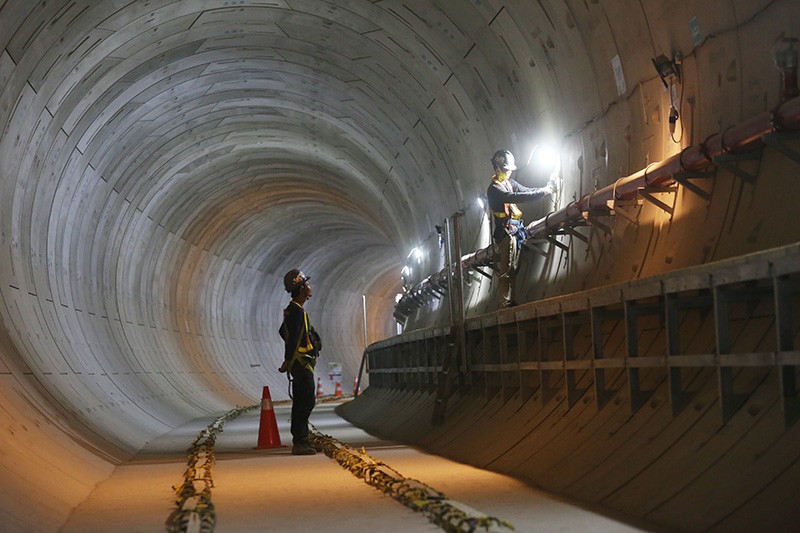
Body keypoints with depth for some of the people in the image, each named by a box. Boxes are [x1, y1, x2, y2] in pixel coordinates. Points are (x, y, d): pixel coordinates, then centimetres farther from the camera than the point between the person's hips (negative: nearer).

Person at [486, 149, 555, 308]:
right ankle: (505, 304, -4)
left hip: (515, 231, 9)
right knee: (506, 271, -7)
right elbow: (515, 197, -27)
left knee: (513, 269, 13)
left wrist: (546, 189, -5)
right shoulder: (494, 189, -16)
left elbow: (526, 190, 12)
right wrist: (543, 192, -27)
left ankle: (510, 302, 20)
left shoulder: (509, 183, 13)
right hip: (506, 233, -9)